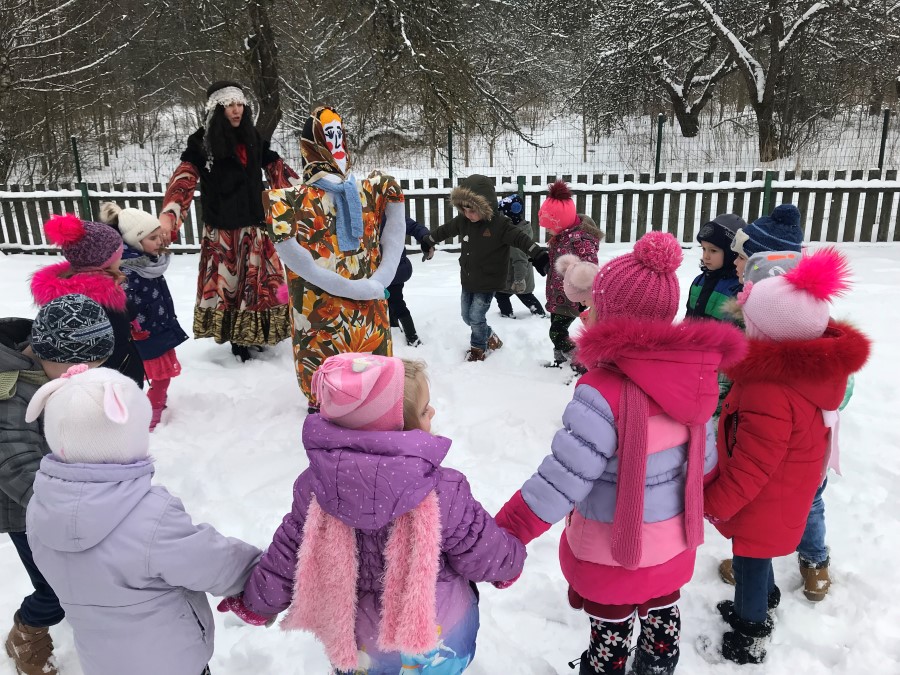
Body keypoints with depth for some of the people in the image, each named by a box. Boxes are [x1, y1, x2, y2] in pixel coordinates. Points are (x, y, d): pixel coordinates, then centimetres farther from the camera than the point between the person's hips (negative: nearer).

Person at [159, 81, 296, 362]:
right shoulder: (201, 143, -7)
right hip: (221, 230, -4)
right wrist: (167, 216, -32)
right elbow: (184, 179, -17)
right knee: (226, 282, 4)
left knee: (261, 280, 10)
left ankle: (256, 333, 27)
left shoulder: (253, 138, 7)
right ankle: (236, 340, 17)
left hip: (254, 225, 4)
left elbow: (277, 168, 17)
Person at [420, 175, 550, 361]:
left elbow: (520, 239, -31)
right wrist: (428, 242, 29)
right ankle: (490, 338, 38)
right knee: (467, 317, 15)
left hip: (488, 282, -7)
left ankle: (478, 348, 23)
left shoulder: (499, 224, -22)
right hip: (468, 280, 7)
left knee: (476, 317, -3)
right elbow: (445, 230, 14)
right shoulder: (462, 220, -4)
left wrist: (539, 255, -46)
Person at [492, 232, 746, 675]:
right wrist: (692, 501, 23)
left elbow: (560, 481, -30)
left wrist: (502, 536, -18)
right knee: (662, 618, 30)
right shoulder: (690, 378, -11)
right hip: (673, 543, 6)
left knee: (610, 637, 20)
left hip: (612, 553, -6)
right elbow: (704, 457, 1)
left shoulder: (603, 393, -34)